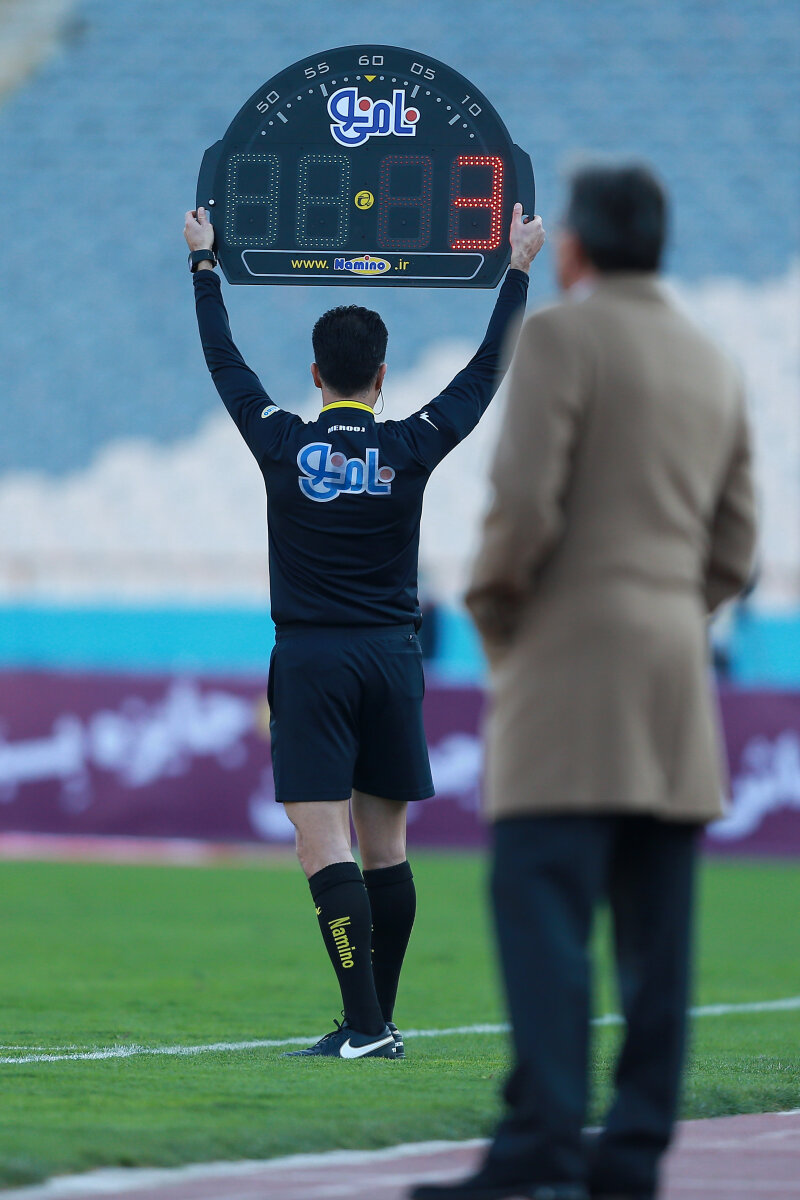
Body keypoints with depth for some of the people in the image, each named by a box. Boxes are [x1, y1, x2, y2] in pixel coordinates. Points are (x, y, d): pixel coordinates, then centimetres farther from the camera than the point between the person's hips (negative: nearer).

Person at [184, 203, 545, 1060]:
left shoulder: (281, 444, -4)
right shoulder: (412, 449, -1)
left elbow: (222, 360, 10)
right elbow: (487, 371, 10)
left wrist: (204, 264, 23)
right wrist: (517, 271, 21)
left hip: (310, 660, -3)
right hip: (393, 656, 3)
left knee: (325, 849, -7)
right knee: (385, 847, 11)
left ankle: (365, 1025, -17)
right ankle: (376, 1026, 15)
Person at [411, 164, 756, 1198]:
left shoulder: (559, 338, -6)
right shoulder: (711, 367, 16)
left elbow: (525, 504, -16)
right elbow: (732, 552, 16)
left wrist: (490, 608, 0)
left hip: (570, 658, -7)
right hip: (677, 667, 7)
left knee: (541, 908, -12)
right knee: (653, 921, 3)